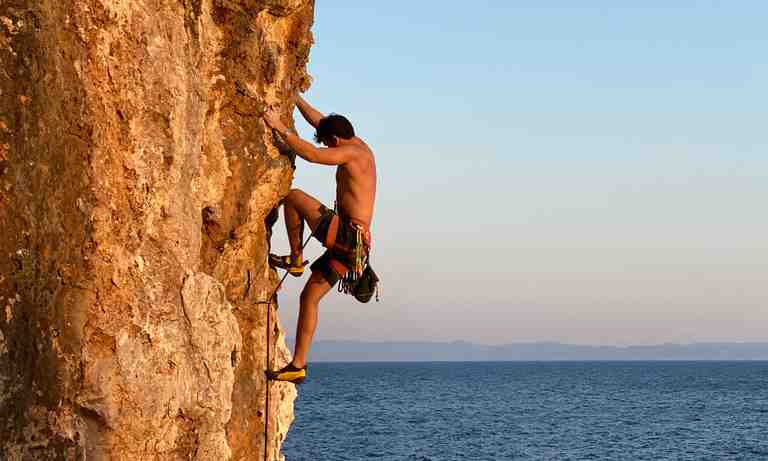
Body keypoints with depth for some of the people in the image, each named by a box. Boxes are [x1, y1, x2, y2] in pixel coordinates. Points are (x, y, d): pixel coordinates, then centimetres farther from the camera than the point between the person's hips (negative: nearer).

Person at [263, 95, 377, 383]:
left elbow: (312, 155, -24)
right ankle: (298, 366, 12)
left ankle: (295, 260, -1)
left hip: (347, 235, -10)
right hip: (348, 244, 10)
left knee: (293, 197, -9)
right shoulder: (357, 146, 19)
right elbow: (319, 121, 29)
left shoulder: (352, 152, -9)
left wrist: (280, 128, -17)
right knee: (309, 297, 12)